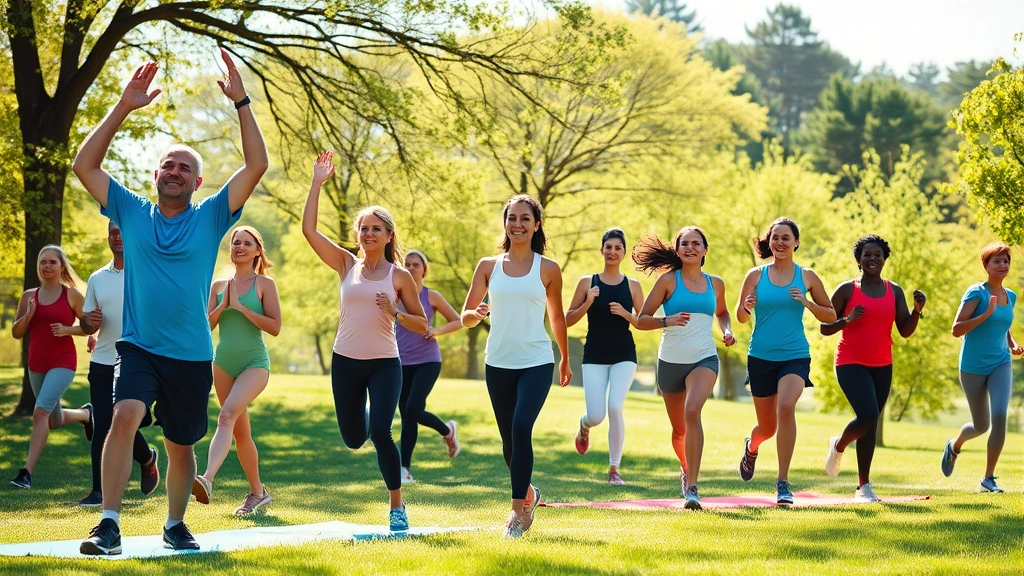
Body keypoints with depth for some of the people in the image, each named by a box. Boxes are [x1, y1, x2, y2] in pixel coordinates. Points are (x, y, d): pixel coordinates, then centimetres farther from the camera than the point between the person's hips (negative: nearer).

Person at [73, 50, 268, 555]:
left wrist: (241, 103, -13)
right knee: (125, 415, -26)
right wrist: (124, 107, -8)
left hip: (191, 355, 1)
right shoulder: (132, 212, 5)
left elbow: (256, 166, -7)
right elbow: (84, 166, -2)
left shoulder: (211, 218, 2)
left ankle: (175, 525, 34)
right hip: (137, 347, -1)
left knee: (180, 445, 12)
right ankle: (109, 525, -27)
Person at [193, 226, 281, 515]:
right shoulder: (218, 285, 12)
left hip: (255, 362, -5)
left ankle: (207, 479, -42)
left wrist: (241, 307, -12)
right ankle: (257, 492, 24)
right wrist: (223, 305, -8)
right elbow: (205, 326, 8)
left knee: (228, 415, -27)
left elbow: (275, 326, -7)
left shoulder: (264, 283, 0)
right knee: (240, 431, 11)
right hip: (224, 361, 5)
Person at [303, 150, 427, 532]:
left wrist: (395, 313, -16)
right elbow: (309, 229, -3)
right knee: (353, 439, 7)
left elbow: (422, 324, 3)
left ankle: (397, 507, -1)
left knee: (380, 434, -17)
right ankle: (367, 420, 46)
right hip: (346, 362, 3)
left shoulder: (399, 276, 0)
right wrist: (317, 183, -5)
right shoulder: (347, 265, 4)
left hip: (384, 364, -3)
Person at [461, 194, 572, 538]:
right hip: (498, 364, 3)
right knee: (509, 439, 11)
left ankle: (519, 509, -15)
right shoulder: (488, 266, 4)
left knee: (521, 427, -21)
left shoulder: (548, 270, 1)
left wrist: (565, 360, 21)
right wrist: (478, 313, -19)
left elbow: (557, 317, 13)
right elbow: (466, 318, 4)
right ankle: (529, 495, 36)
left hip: (537, 362, -3)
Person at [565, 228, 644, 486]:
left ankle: (614, 469, -3)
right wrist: (587, 303, -13)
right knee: (596, 416, -8)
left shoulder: (632, 286, 4)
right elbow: (568, 320, 3)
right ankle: (584, 426, 33)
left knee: (615, 407, -17)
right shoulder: (587, 282, 2)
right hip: (594, 356, 0)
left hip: (624, 356, 0)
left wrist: (625, 313, -12)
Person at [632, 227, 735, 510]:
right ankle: (686, 469, 46)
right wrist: (667, 321, -21)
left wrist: (727, 330, 8)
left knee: (693, 411, -27)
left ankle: (692, 488, -28)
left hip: (704, 359, 0)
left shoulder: (715, 284, 7)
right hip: (671, 361, 1)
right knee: (679, 429, 13)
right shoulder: (669, 281, -1)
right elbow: (641, 320, -2)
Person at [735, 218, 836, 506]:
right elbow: (740, 315, 6)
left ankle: (783, 482, -23)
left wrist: (806, 303, -11)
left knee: (786, 406, -28)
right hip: (761, 356, 1)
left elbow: (831, 315, 7)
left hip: (795, 356, -1)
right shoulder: (756, 275, 2)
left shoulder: (807, 276, 1)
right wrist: (746, 307, -17)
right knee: (768, 427, 11)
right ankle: (751, 447, 51)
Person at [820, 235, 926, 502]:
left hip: (882, 366, 5)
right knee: (868, 416, -21)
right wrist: (847, 320, -20)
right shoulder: (847, 289, -4)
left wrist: (917, 310, -10)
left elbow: (905, 331, 6)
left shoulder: (894, 291, 8)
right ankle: (839, 445, 11)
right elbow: (825, 328, -3)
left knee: (871, 423, 7)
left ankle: (863, 486, 14)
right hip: (851, 363, -4)